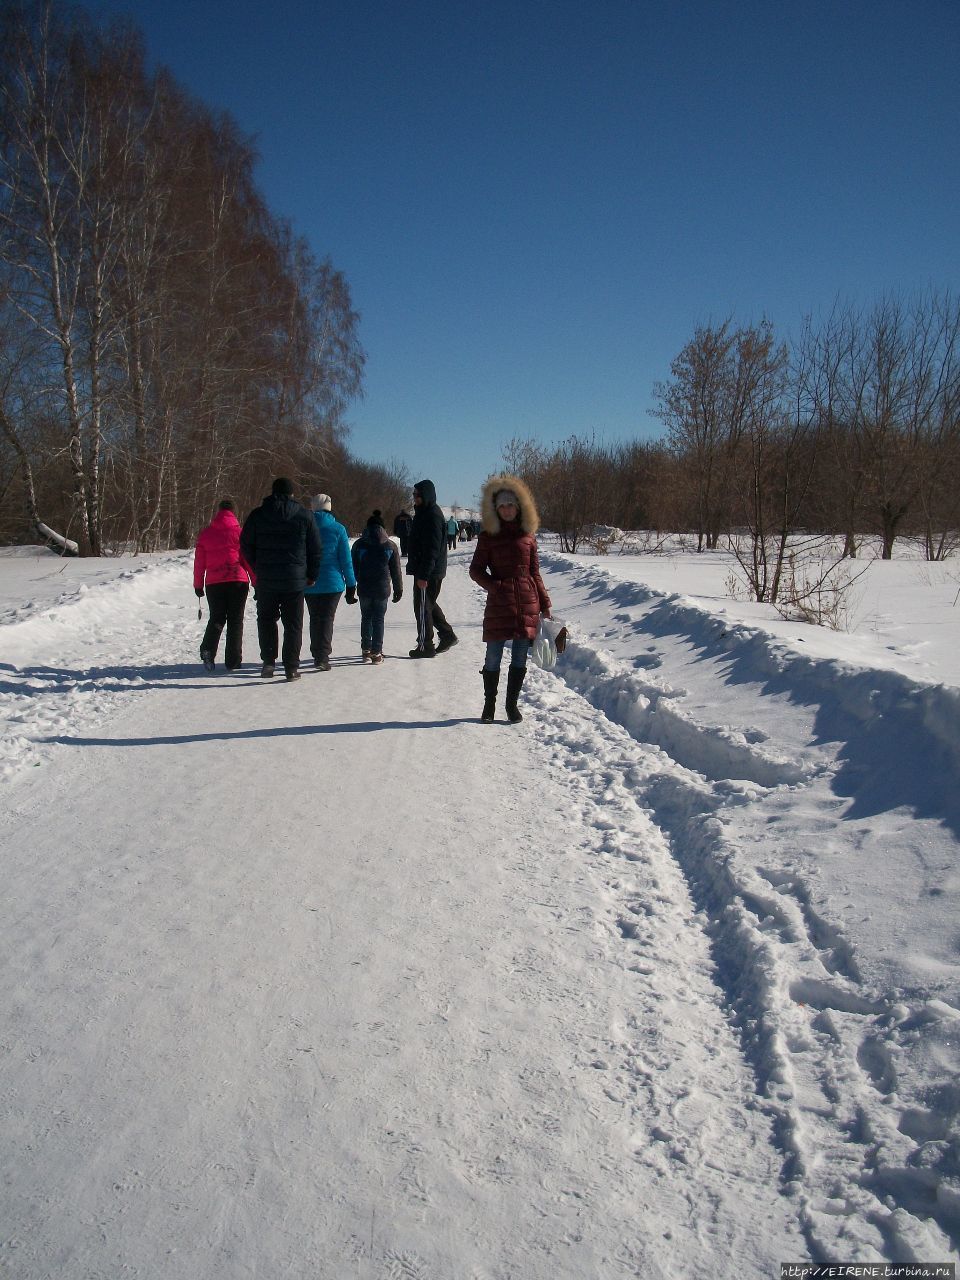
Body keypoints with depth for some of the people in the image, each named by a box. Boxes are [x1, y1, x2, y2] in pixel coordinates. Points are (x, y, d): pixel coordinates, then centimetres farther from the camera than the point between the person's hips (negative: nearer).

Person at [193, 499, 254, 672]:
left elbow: (199, 561, 9)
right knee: (235, 620, 5)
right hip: (238, 581, -2)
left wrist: (198, 585, 16)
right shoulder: (240, 532, 0)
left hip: (213, 583, 2)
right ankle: (233, 661, 2)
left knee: (216, 619, 12)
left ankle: (208, 650, -12)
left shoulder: (205, 533, 7)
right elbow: (249, 559, -1)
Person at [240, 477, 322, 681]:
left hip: (266, 580, 1)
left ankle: (268, 662, 10)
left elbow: (246, 545, 5)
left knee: (266, 620, 16)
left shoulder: (257, 514, 1)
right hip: (295, 580, -1)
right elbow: (316, 549, 1)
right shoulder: (304, 516, 0)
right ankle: (291, 667, 4)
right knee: (293, 624, 6)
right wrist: (312, 575, 11)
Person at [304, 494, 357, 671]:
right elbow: (346, 560, -5)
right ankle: (322, 658, -7)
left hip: (309, 584, 2)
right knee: (327, 619, 3)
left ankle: (317, 656, 19)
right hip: (332, 582, -2)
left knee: (315, 619, 14)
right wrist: (351, 585, 1)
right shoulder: (338, 529, -5)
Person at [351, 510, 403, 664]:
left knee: (366, 618, 14)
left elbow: (353, 568, 3)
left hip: (364, 588, 1)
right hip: (382, 589, -1)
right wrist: (398, 589, 10)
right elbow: (396, 571, 2)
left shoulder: (359, 544, 0)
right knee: (378, 619, 4)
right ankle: (377, 653, 2)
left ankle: (366, 650, 17)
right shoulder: (391, 546, 0)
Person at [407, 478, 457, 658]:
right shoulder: (423, 513, 14)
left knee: (423, 606, -3)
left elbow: (432, 549, -22)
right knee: (429, 604, 19)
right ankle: (447, 635, 27)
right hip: (423, 570, 10)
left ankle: (425, 646, 5)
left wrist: (424, 575, -24)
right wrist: (416, 568, 22)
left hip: (429, 572, -10)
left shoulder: (433, 516, -17)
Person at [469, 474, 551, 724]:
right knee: (493, 657, 3)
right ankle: (489, 704, 17)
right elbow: (476, 569, 2)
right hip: (498, 604, -2)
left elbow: (535, 573, 11)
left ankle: (512, 704, 19)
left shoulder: (528, 535, 8)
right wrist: (494, 587, -13)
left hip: (527, 603, 2)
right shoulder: (488, 536, 2)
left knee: (520, 658, 7)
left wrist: (545, 605, 9)